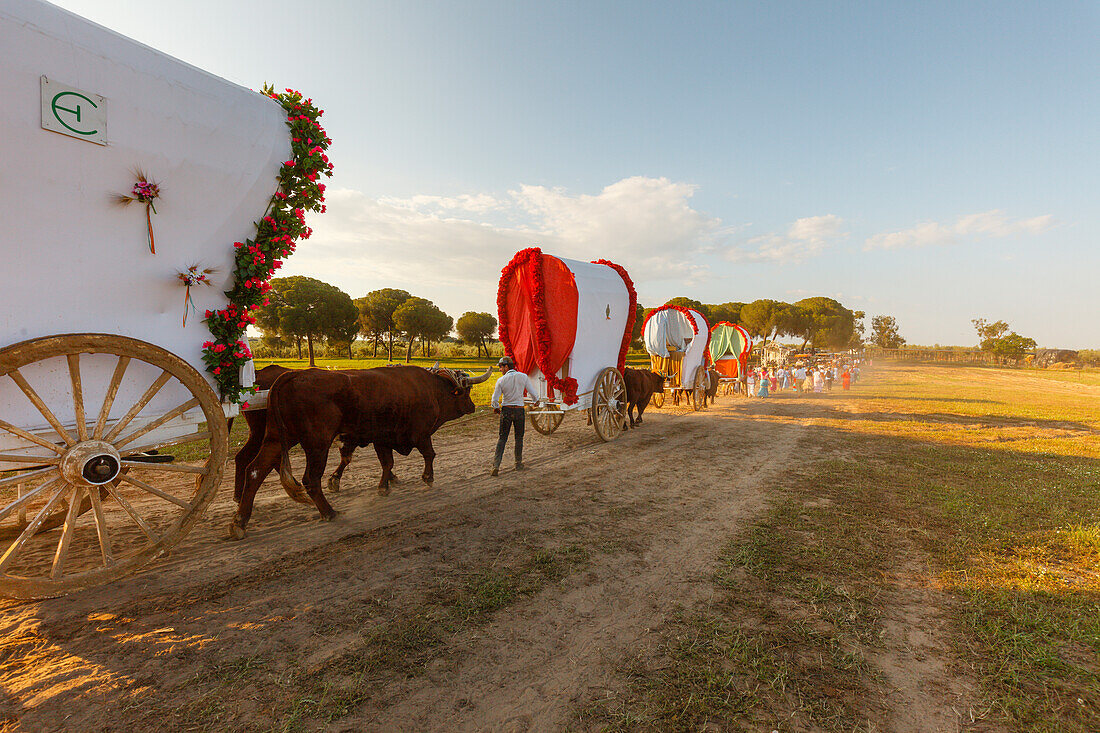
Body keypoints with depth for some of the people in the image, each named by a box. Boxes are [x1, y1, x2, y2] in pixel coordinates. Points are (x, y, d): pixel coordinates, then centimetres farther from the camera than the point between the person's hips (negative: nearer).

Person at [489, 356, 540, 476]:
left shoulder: (501, 380, -7)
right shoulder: (523, 376, -4)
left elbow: (495, 399, -6)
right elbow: (533, 392, -1)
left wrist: (496, 408, 15)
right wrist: (537, 400, 20)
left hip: (506, 411, 0)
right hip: (519, 410, 1)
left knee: (502, 438, 6)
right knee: (519, 438, 14)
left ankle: (496, 466, 0)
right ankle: (518, 464, 22)